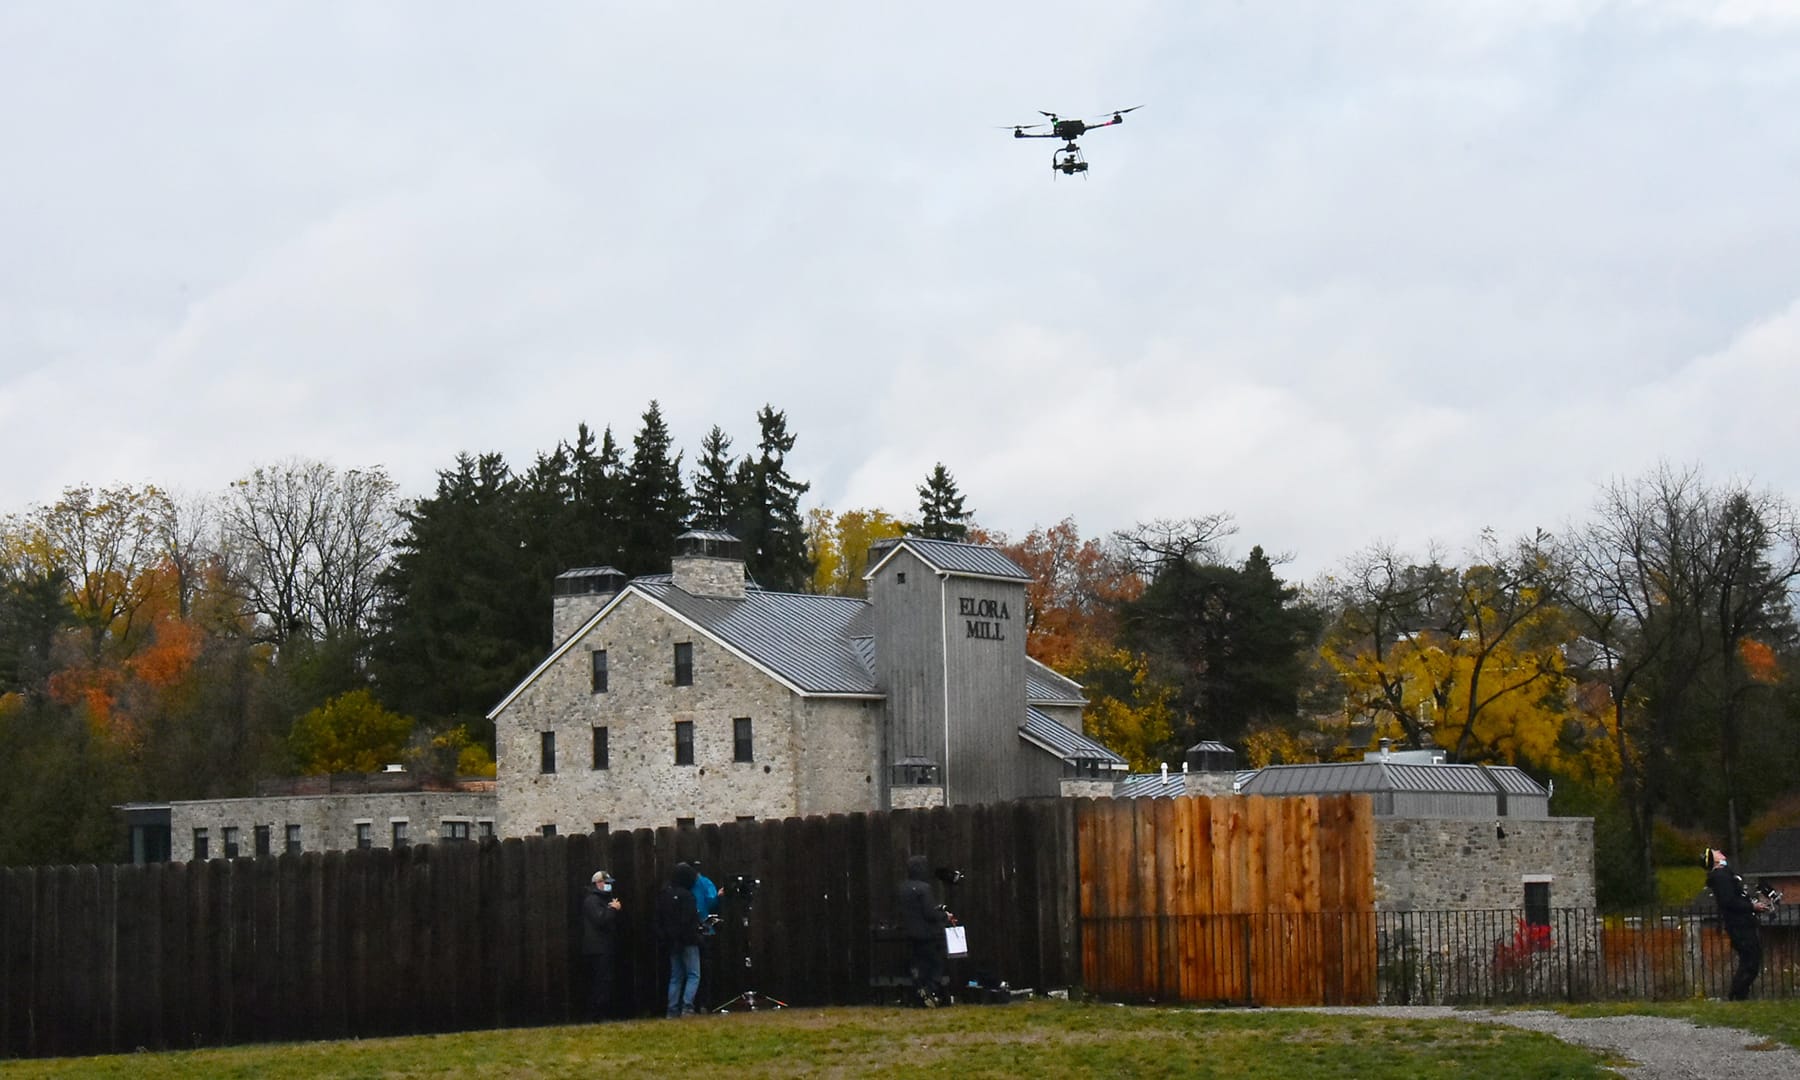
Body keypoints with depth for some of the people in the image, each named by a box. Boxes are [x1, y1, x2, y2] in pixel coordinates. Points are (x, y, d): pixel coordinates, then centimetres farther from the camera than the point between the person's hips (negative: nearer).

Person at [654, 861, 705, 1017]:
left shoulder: (663, 894, 9)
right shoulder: (685, 895, -14)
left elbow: (659, 919, 11)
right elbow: (690, 920, -17)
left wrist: (662, 940, 13)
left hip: (671, 941, 7)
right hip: (687, 940, -7)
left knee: (675, 976, 12)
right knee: (693, 975, -3)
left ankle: (672, 1010, 7)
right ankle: (687, 1006, -17)